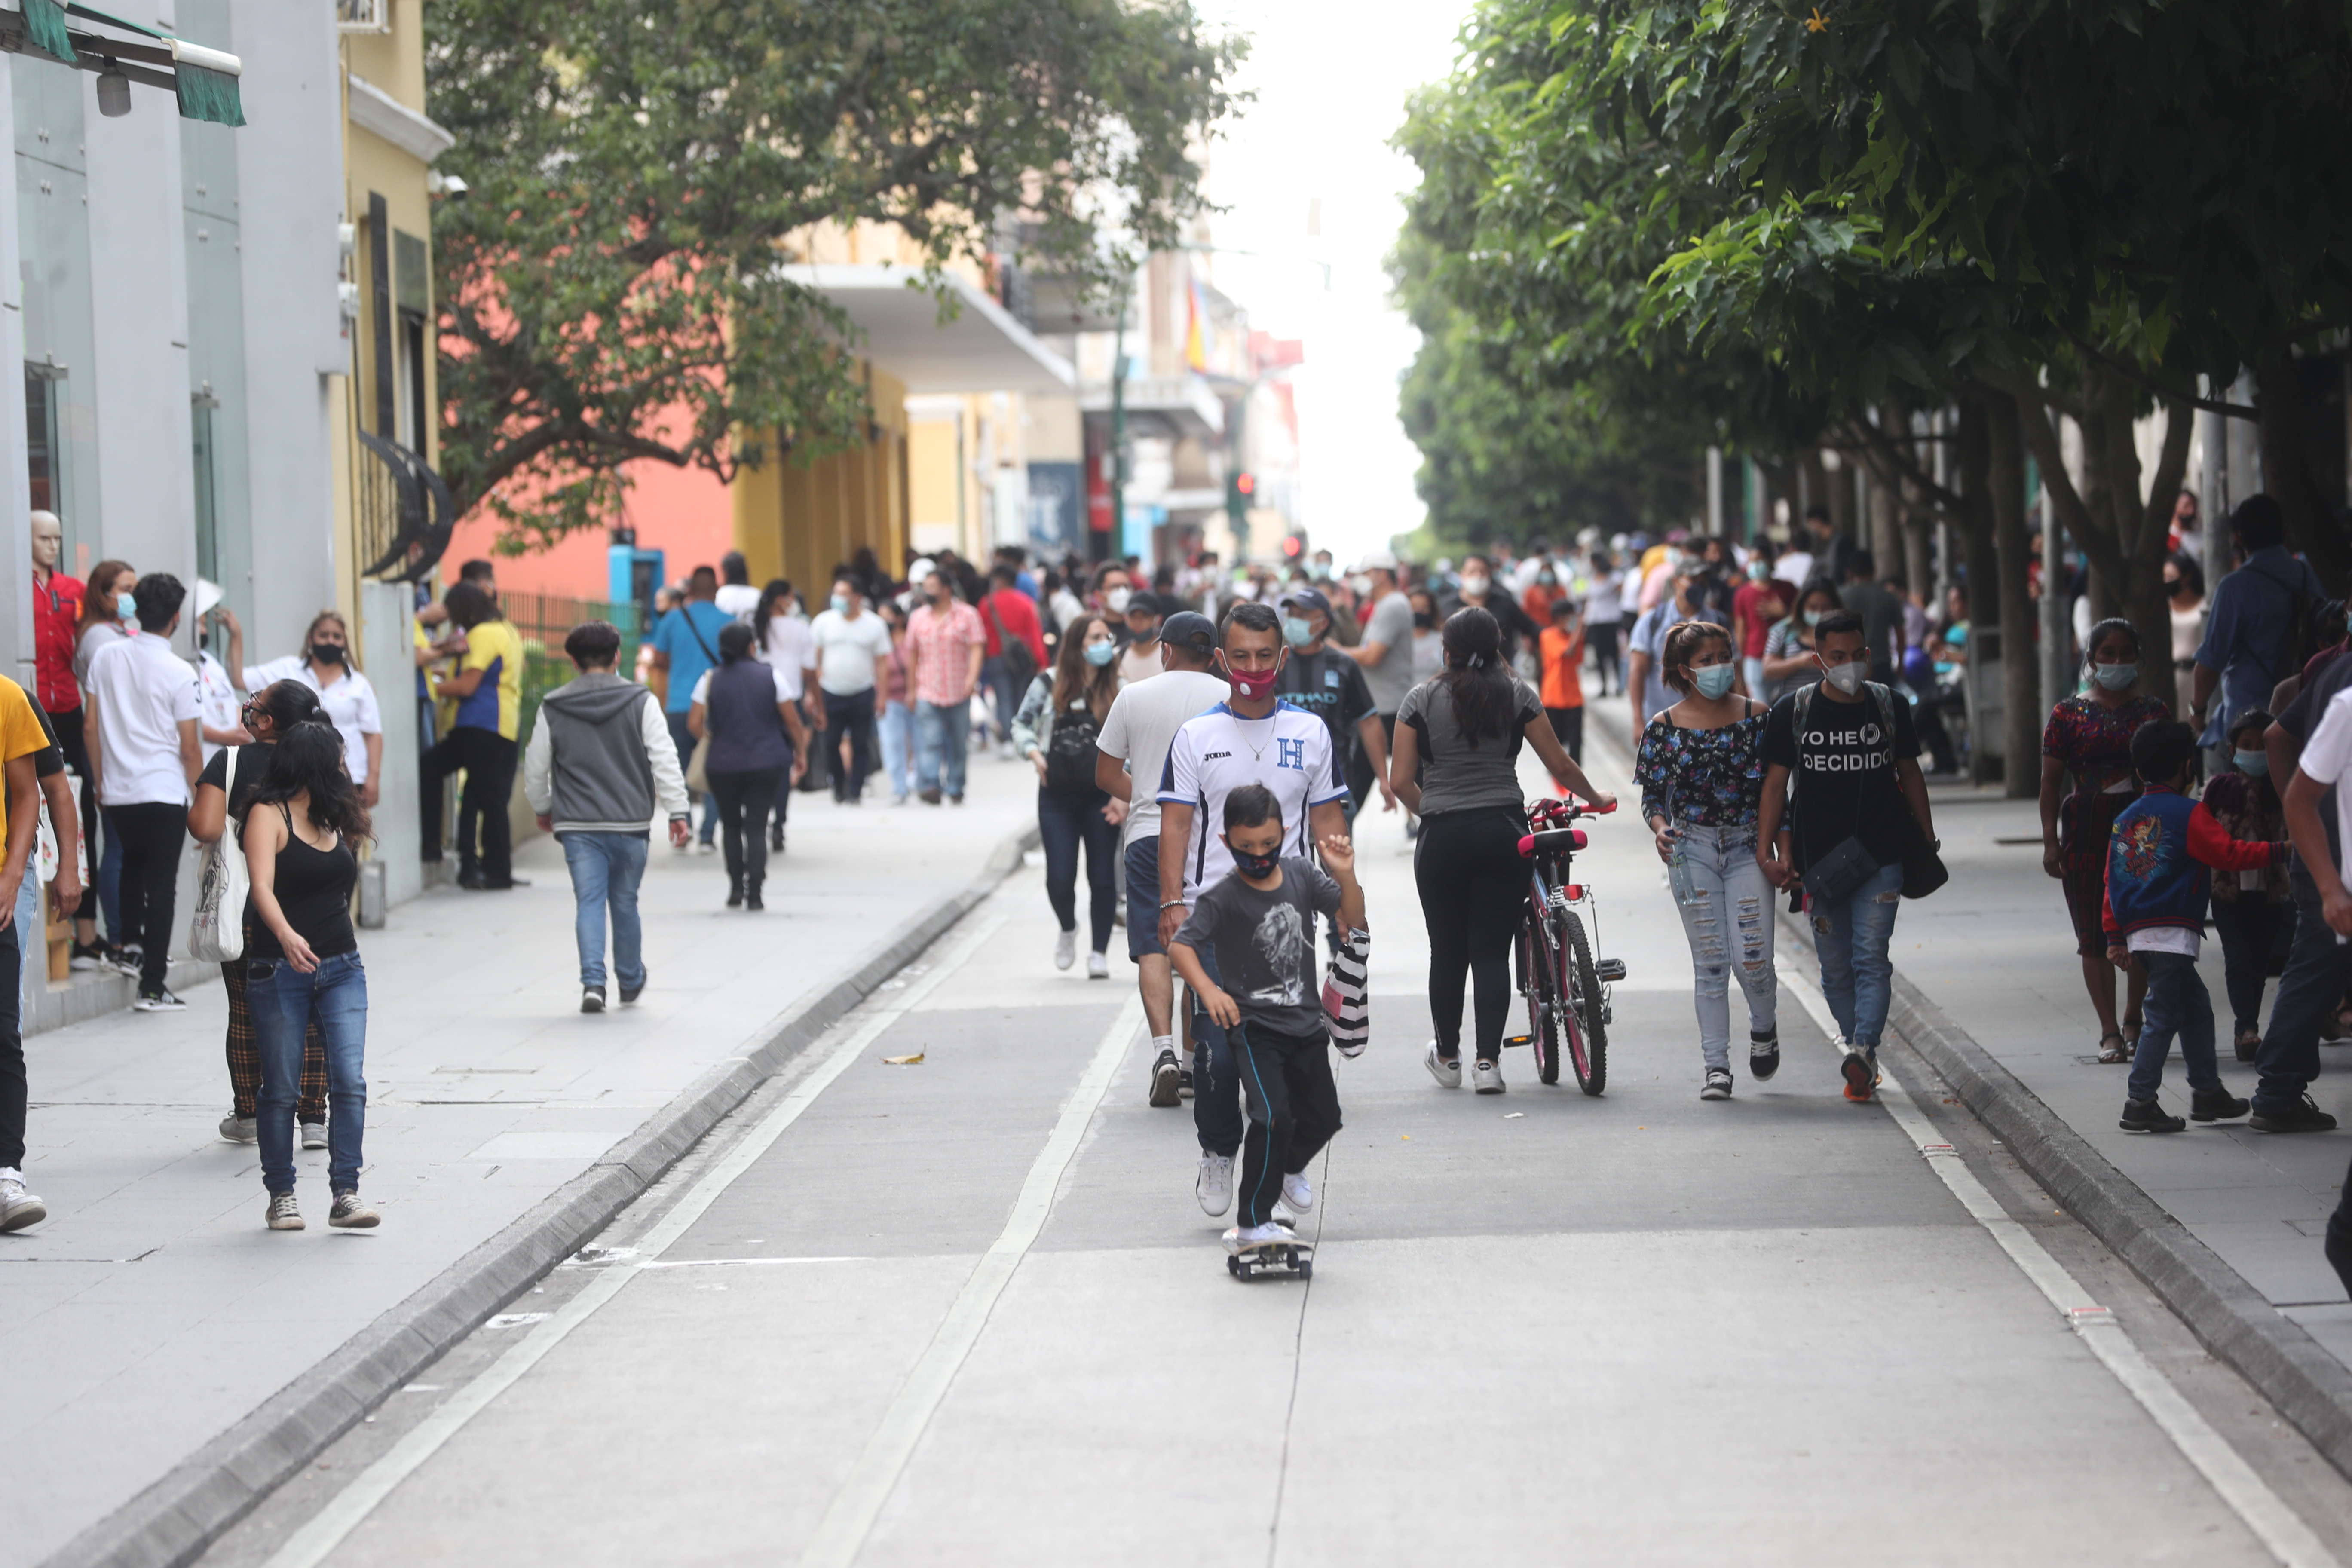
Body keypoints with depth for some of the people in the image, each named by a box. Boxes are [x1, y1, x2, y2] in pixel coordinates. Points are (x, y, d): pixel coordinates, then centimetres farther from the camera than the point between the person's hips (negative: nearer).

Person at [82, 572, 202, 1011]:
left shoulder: (105, 657, 1)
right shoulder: (179, 673, -10)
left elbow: (90, 727, 5)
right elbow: (189, 748, -7)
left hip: (117, 792, 5)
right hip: (164, 793, -5)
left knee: (133, 863, 30)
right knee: (161, 884, 0)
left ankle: (131, 941, 37)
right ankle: (152, 987, -2)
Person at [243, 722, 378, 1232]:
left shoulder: (332, 819, 15)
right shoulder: (269, 815, -6)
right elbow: (263, 886, -20)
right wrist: (285, 934, -36)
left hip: (342, 968, 5)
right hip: (280, 969, -5)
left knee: (350, 1081, -8)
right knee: (281, 1090, 2)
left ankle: (345, 1195, -8)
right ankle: (281, 1196, 13)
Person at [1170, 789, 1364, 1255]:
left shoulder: (1300, 873, -1)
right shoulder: (1223, 899, -16)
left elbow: (1353, 919, -1)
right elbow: (1180, 946, -21)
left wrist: (1345, 875, -19)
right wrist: (1208, 989, -37)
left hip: (1306, 1023, 6)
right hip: (1255, 1028, -6)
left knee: (1324, 1118, 16)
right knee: (1274, 1119, -21)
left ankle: (1289, 1167, 50)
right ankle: (1251, 1225, -13)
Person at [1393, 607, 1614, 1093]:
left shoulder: (1421, 699, 1)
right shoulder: (1517, 695, 2)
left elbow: (1402, 783, 0)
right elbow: (1560, 766, 5)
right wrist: (1596, 798, 23)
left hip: (1442, 838, 0)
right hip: (1503, 833, 0)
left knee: (1447, 952, 11)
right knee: (1493, 951, 3)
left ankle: (1447, 1057, 25)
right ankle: (1488, 1061, -4)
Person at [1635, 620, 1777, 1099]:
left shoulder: (1756, 716, 2)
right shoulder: (1664, 728, 2)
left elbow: (1773, 785, 6)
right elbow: (1653, 796, 5)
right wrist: (1661, 830, -15)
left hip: (1747, 845, 0)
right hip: (1691, 849, 0)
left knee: (1752, 959, -8)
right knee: (1710, 961, 1)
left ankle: (1764, 1028, 24)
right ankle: (1716, 1064, 8)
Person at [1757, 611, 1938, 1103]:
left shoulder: (1890, 707, 4)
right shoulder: (1793, 712, 0)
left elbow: (1909, 772, 16)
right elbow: (1776, 782, 2)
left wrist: (1927, 836, 18)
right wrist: (1766, 850, -4)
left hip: (1881, 856, -1)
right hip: (1819, 856, 1)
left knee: (1870, 956, -14)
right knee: (1835, 967, 5)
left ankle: (1862, 1049, -26)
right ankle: (1863, 1063, 15)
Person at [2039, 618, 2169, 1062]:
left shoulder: (2153, 712, 8)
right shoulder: (2068, 714, 5)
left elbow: (2170, 774, 9)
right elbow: (2051, 781, 4)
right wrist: (2050, 841, -4)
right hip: (2086, 830, -1)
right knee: (2094, 934, -4)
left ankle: (2132, 1020, 19)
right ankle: (2109, 1030, -1)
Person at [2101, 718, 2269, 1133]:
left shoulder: (2125, 820, 15)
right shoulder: (2189, 814, -7)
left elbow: (2113, 881, 15)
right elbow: (2228, 853, -13)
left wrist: (2116, 938, 18)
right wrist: (2279, 851, -3)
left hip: (2139, 932, 8)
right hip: (2172, 933, -8)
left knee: (2196, 1006, 19)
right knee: (2163, 1016, -6)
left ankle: (2207, 1091, 23)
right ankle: (2140, 1104, -10)